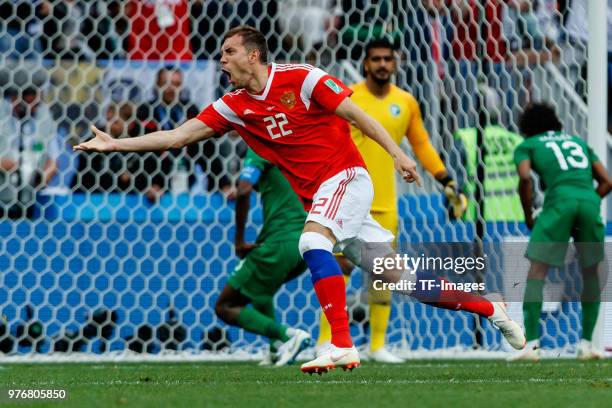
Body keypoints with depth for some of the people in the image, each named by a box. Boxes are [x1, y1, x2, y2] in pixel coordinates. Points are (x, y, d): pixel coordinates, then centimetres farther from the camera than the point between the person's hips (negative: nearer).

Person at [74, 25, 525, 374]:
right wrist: (115, 143, -1)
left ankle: (342, 345, -33)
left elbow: (356, 114, -8)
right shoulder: (233, 106, 6)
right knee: (398, 277, 5)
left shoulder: (301, 79, -10)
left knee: (312, 241, -31)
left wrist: (396, 153, -13)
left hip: (345, 176, -6)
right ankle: (490, 308, 18)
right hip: (318, 196, 6)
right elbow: (179, 135, 5)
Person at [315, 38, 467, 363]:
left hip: (385, 200, 4)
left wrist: (448, 183, 11)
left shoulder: (406, 103, 8)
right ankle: (326, 339, -2)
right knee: (340, 268, -8)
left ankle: (378, 345, 12)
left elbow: (421, 145, 15)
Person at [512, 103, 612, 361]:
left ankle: (531, 344, -15)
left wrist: (529, 217, 9)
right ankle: (586, 343, 14)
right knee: (590, 272, 19)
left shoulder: (526, 146, 20)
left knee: (537, 271, -3)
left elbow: (525, 178, 0)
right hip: (590, 201, 3)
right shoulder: (579, 142, 32)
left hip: (559, 201, -3)